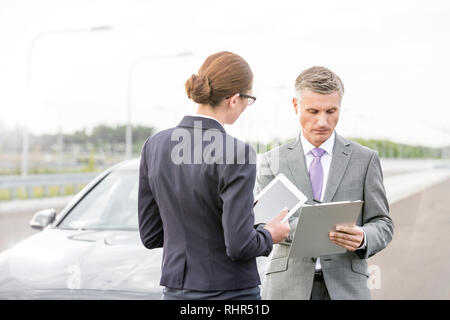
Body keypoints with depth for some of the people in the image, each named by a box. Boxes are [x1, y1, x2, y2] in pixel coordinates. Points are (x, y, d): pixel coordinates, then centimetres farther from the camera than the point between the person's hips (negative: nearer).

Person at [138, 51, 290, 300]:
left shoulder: (154, 145, 1)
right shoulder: (237, 153, -18)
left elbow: (150, 235, 6)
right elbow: (240, 246, -19)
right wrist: (270, 235, 0)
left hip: (175, 291, 6)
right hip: (229, 292, -6)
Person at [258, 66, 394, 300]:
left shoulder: (365, 159, 7)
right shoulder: (272, 161, 7)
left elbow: (382, 224, 8)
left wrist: (362, 239, -15)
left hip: (345, 288, 0)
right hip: (287, 287, 0)